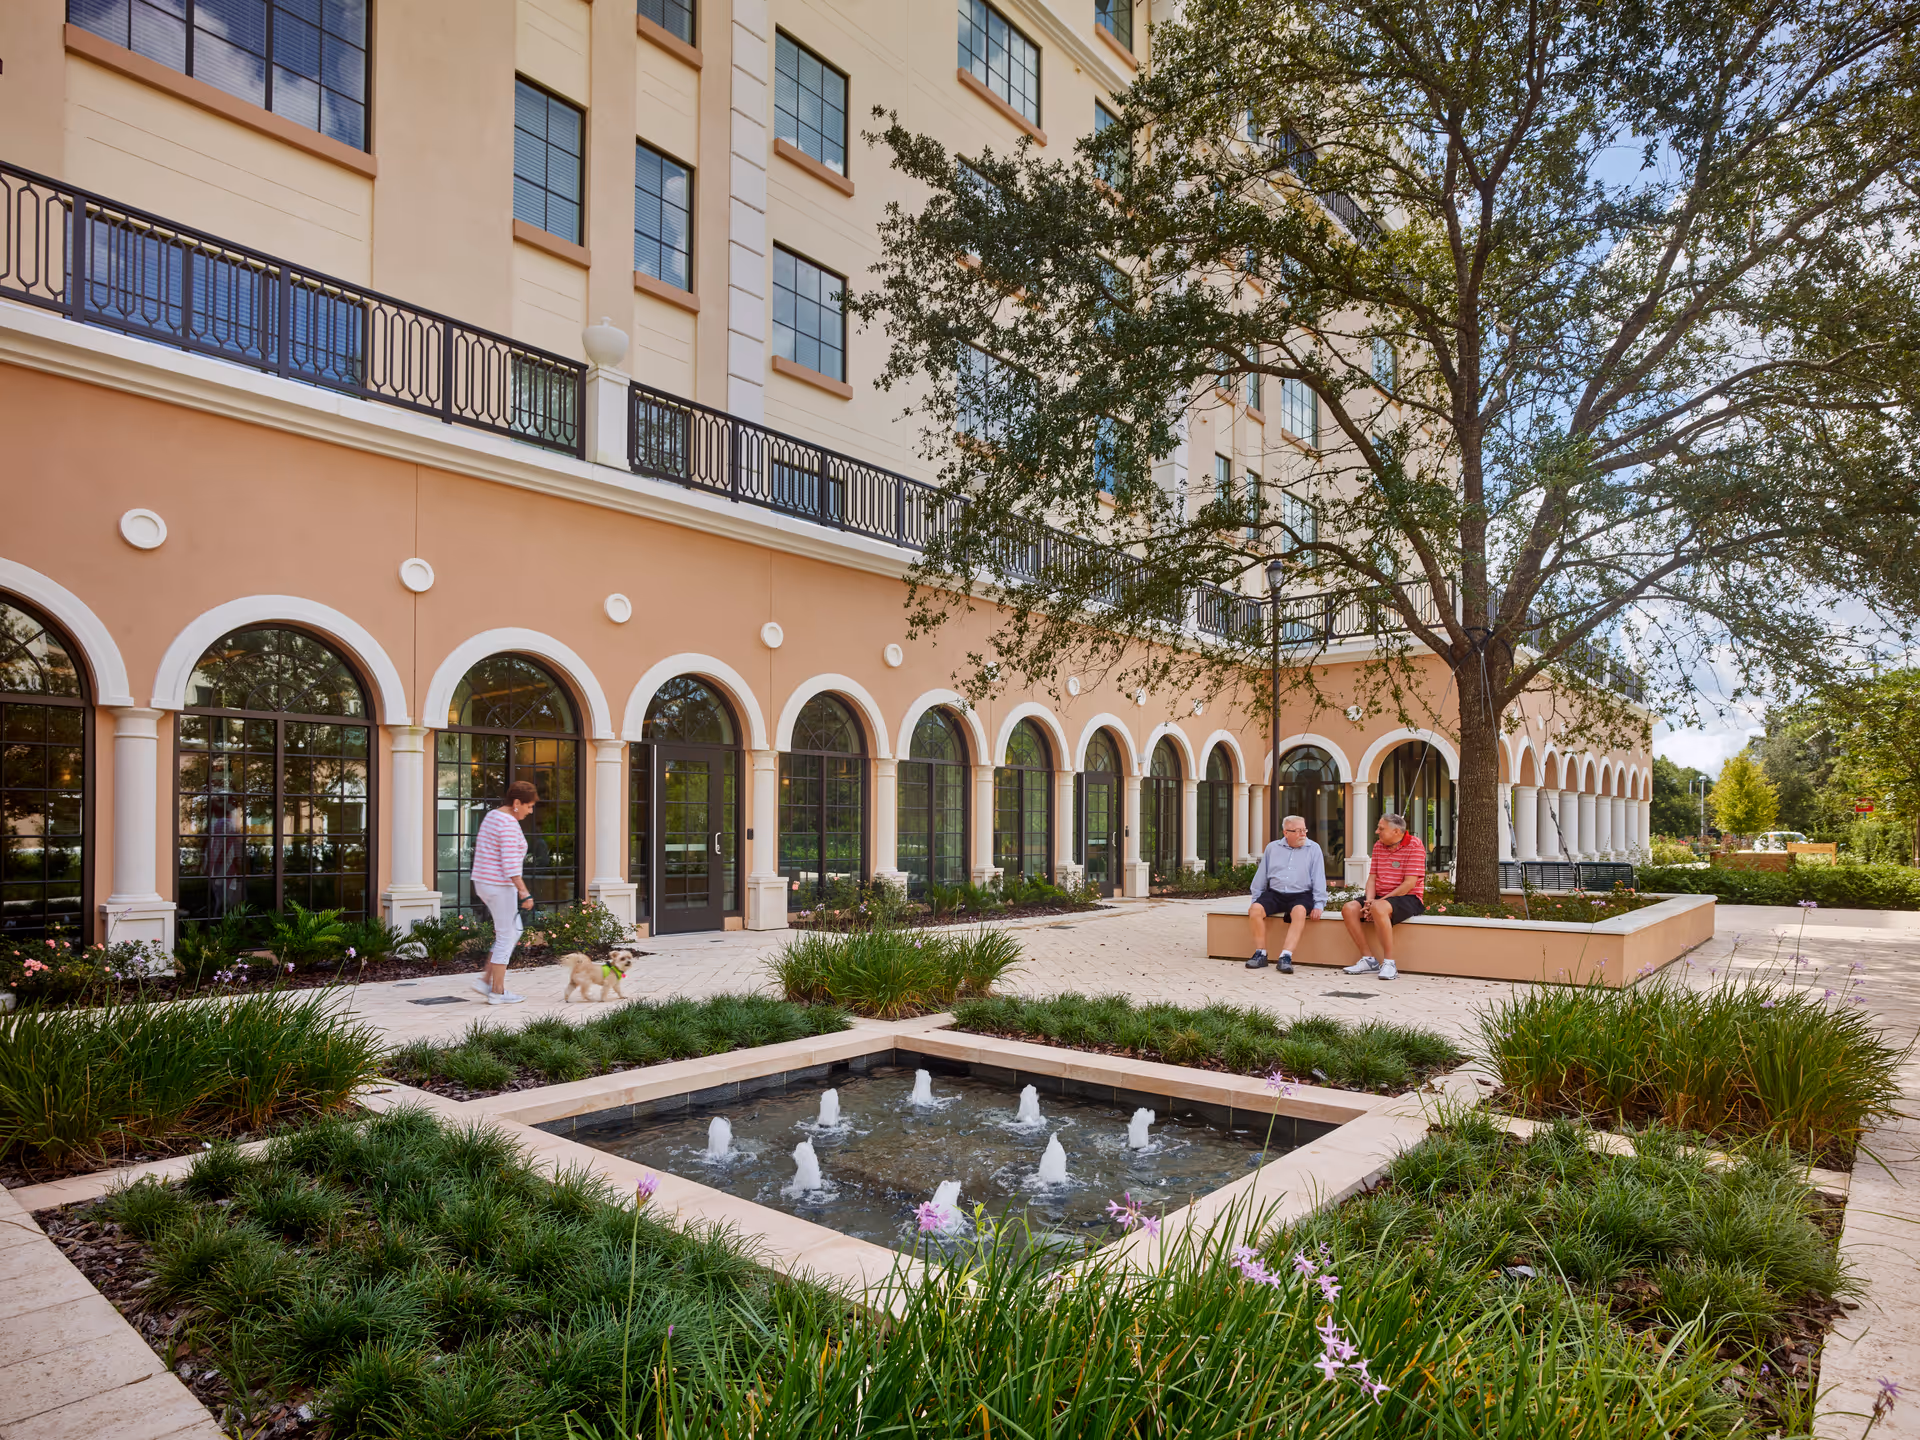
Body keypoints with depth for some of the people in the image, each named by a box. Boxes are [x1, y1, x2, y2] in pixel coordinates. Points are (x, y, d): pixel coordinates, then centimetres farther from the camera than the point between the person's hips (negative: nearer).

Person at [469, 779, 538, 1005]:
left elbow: (480, 850, 20)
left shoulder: (492, 816, 13)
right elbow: (510, 864, -24)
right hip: (500, 885, -10)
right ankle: (497, 992, 8)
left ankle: (486, 980, 16)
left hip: (483, 882, 10)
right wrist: (524, 892, -25)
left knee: (513, 932, 17)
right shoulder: (509, 824, -18)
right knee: (506, 937, 1)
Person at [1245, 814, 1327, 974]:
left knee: (1300, 911, -37)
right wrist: (1255, 899, 12)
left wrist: (1318, 904, -7)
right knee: (1255, 909, -26)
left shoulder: (1313, 849, 8)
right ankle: (1260, 954, -19)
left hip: (1301, 895, -2)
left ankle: (1286, 956, -40)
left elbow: (1319, 879, 3)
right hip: (1274, 893, 2)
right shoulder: (1272, 847, 14)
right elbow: (1261, 876, 17)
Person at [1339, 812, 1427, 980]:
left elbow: (1409, 883, -17)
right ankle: (1368, 959, -10)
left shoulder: (1414, 845, -10)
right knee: (1348, 908, -14)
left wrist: (1377, 902, -19)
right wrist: (1369, 900, -10)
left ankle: (1388, 963, -29)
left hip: (1408, 899, -8)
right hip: (1381, 898, 8)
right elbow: (1372, 877, 11)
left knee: (1379, 908, -37)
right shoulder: (1378, 846, 13)